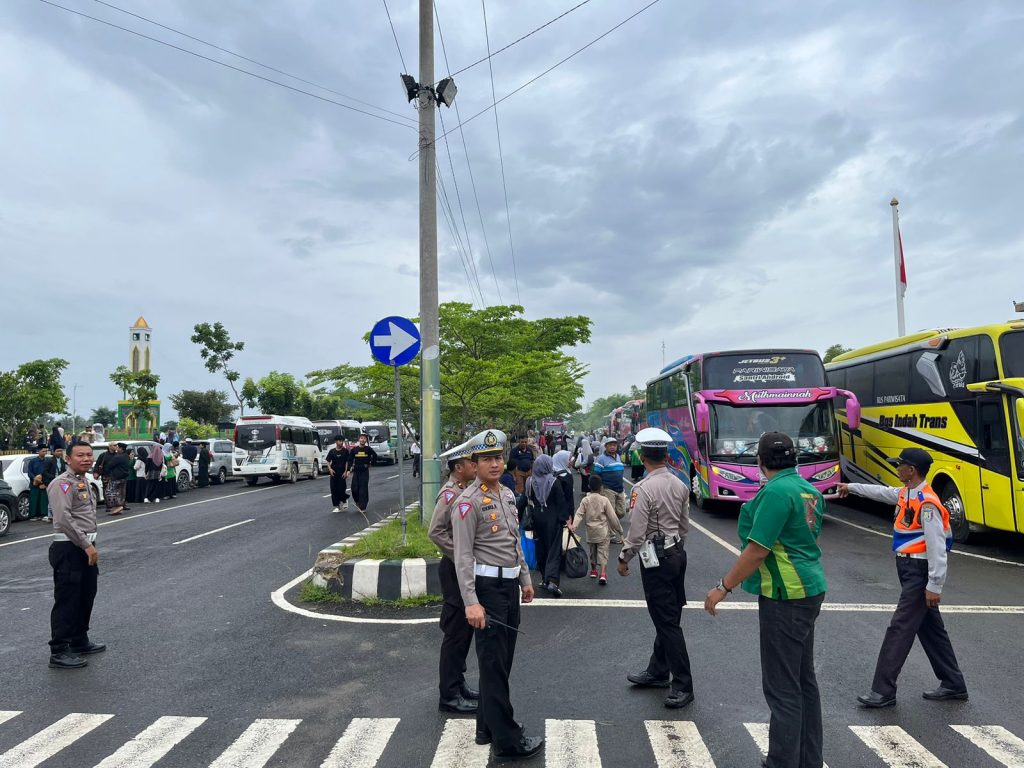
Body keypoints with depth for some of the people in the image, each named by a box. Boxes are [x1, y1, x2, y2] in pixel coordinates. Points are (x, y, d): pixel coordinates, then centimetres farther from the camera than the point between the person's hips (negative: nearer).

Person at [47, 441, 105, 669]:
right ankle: (59, 652, 7)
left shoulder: (84, 482, 15)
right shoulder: (63, 483, -15)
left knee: (86, 597, 18)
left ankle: (79, 642, 32)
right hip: (69, 549, -10)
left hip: (86, 547, 10)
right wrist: (87, 546, -21)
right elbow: (64, 519, -23)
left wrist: (90, 545, 15)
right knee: (67, 601, -3)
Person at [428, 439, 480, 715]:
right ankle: (449, 695, 11)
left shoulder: (463, 491, 10)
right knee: (456, 632, 0)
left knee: (465, 629, 17)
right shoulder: (450, 493, -18)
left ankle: (457, 683, 31)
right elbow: (435, 531, -26)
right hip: (455, 569, -9)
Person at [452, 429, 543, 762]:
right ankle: (507, 740, 11)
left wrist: (525, 578, 20)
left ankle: (488, 725, 34)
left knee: (502, 660, 18)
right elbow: (463, 556, -18)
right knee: (494, 663, 1)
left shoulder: (508, 494, 10)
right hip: (487, 587, -9)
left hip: (509, 585, 9)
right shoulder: (468, 501, -15)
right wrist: (471, 602, -23)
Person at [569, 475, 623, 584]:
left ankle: (593, 570, 35)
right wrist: (619, 529, 4)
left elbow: (579, 514, -15)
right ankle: (603, 573, -17)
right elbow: (612, 517, -6)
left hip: (590, 531, 3)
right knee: (603, 551, -2)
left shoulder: (585, 500, -4)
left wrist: (573, 525, -20)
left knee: (593, 551, 20)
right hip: (603, 531, -2)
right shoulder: (604, 500, -9)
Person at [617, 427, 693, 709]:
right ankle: (657, 672, 31)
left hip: (655, 558, -8)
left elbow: (637, 532, -18)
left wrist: (624, 558, -4)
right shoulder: (679, 485, 3)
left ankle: (683, 685, 6)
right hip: (677, 553, 8)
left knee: (667, 621, -1)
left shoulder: (643, 489, -19)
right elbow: (685, 525, 11)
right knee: (667, 617, 17)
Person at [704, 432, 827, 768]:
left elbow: (757, 550, -21)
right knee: (804, 681, 17)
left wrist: (724, 586, -14)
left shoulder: (776, 491, -19)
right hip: (809, 590, 10)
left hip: (785, 596, -10)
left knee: (782, 688, -2)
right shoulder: (809, 490, 9)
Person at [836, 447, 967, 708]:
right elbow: (881, 492, 29)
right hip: (908, 569, 10)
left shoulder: (927, 503, -21)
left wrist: (934, 586, -22)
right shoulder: (906, 494, 7)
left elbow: (937, 547, -23)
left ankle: (883, 691, -2)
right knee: (930, 629, 18)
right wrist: (852, 487, 40)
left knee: (900, 628, -7)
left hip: (920, 572, -10)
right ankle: (953, 684, 30)